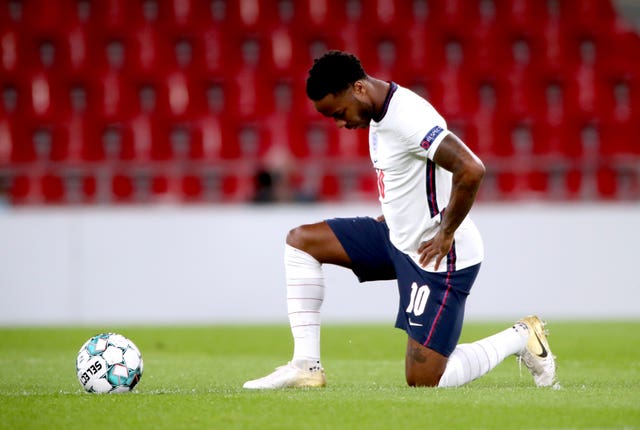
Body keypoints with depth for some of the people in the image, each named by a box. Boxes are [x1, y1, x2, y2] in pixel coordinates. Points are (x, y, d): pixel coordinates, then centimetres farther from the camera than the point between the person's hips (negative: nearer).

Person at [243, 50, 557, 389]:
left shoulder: (408, 117, -25)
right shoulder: (379, 117, 5)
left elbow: (471, 169, -33)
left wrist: (446, 234, -23)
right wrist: (393, 215, 12)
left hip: (438, 257, -10)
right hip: (398, 238, 10)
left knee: (423, 381, -9)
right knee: (300, 241, 7)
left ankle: (520, 338, 11)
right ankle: (306, 366, 4)